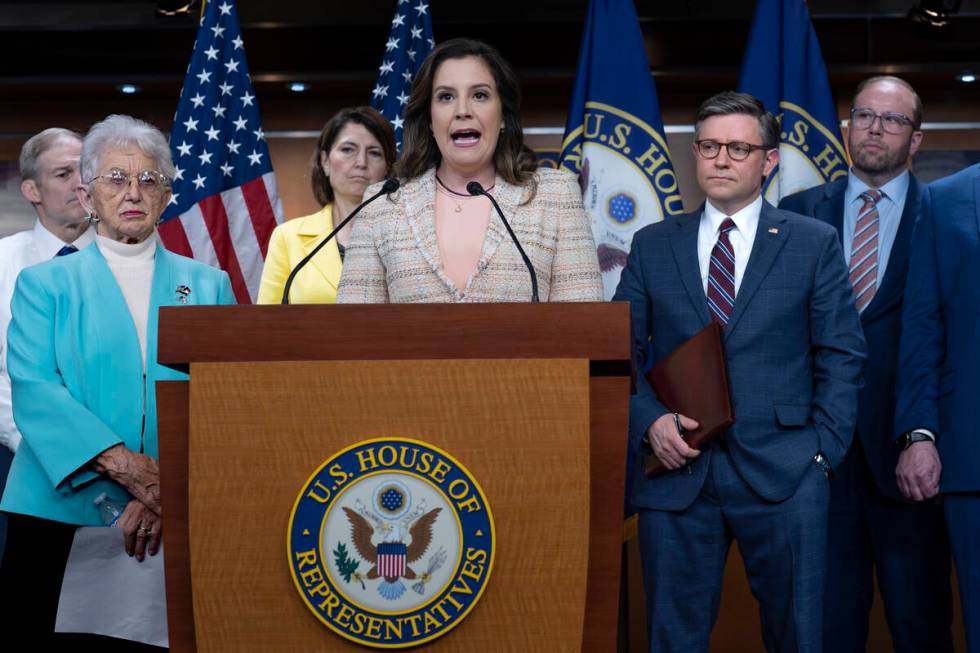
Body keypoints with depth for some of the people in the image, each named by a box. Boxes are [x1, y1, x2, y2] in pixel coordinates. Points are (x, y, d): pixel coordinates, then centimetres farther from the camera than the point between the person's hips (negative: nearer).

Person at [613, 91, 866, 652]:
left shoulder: (815, 243, 6)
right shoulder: (652, 246, 11)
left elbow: (842, 355, 3)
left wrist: (823, 450, -5)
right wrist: (650, 419, -8)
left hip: (783, 476, -1)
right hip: (676, 473, 1)